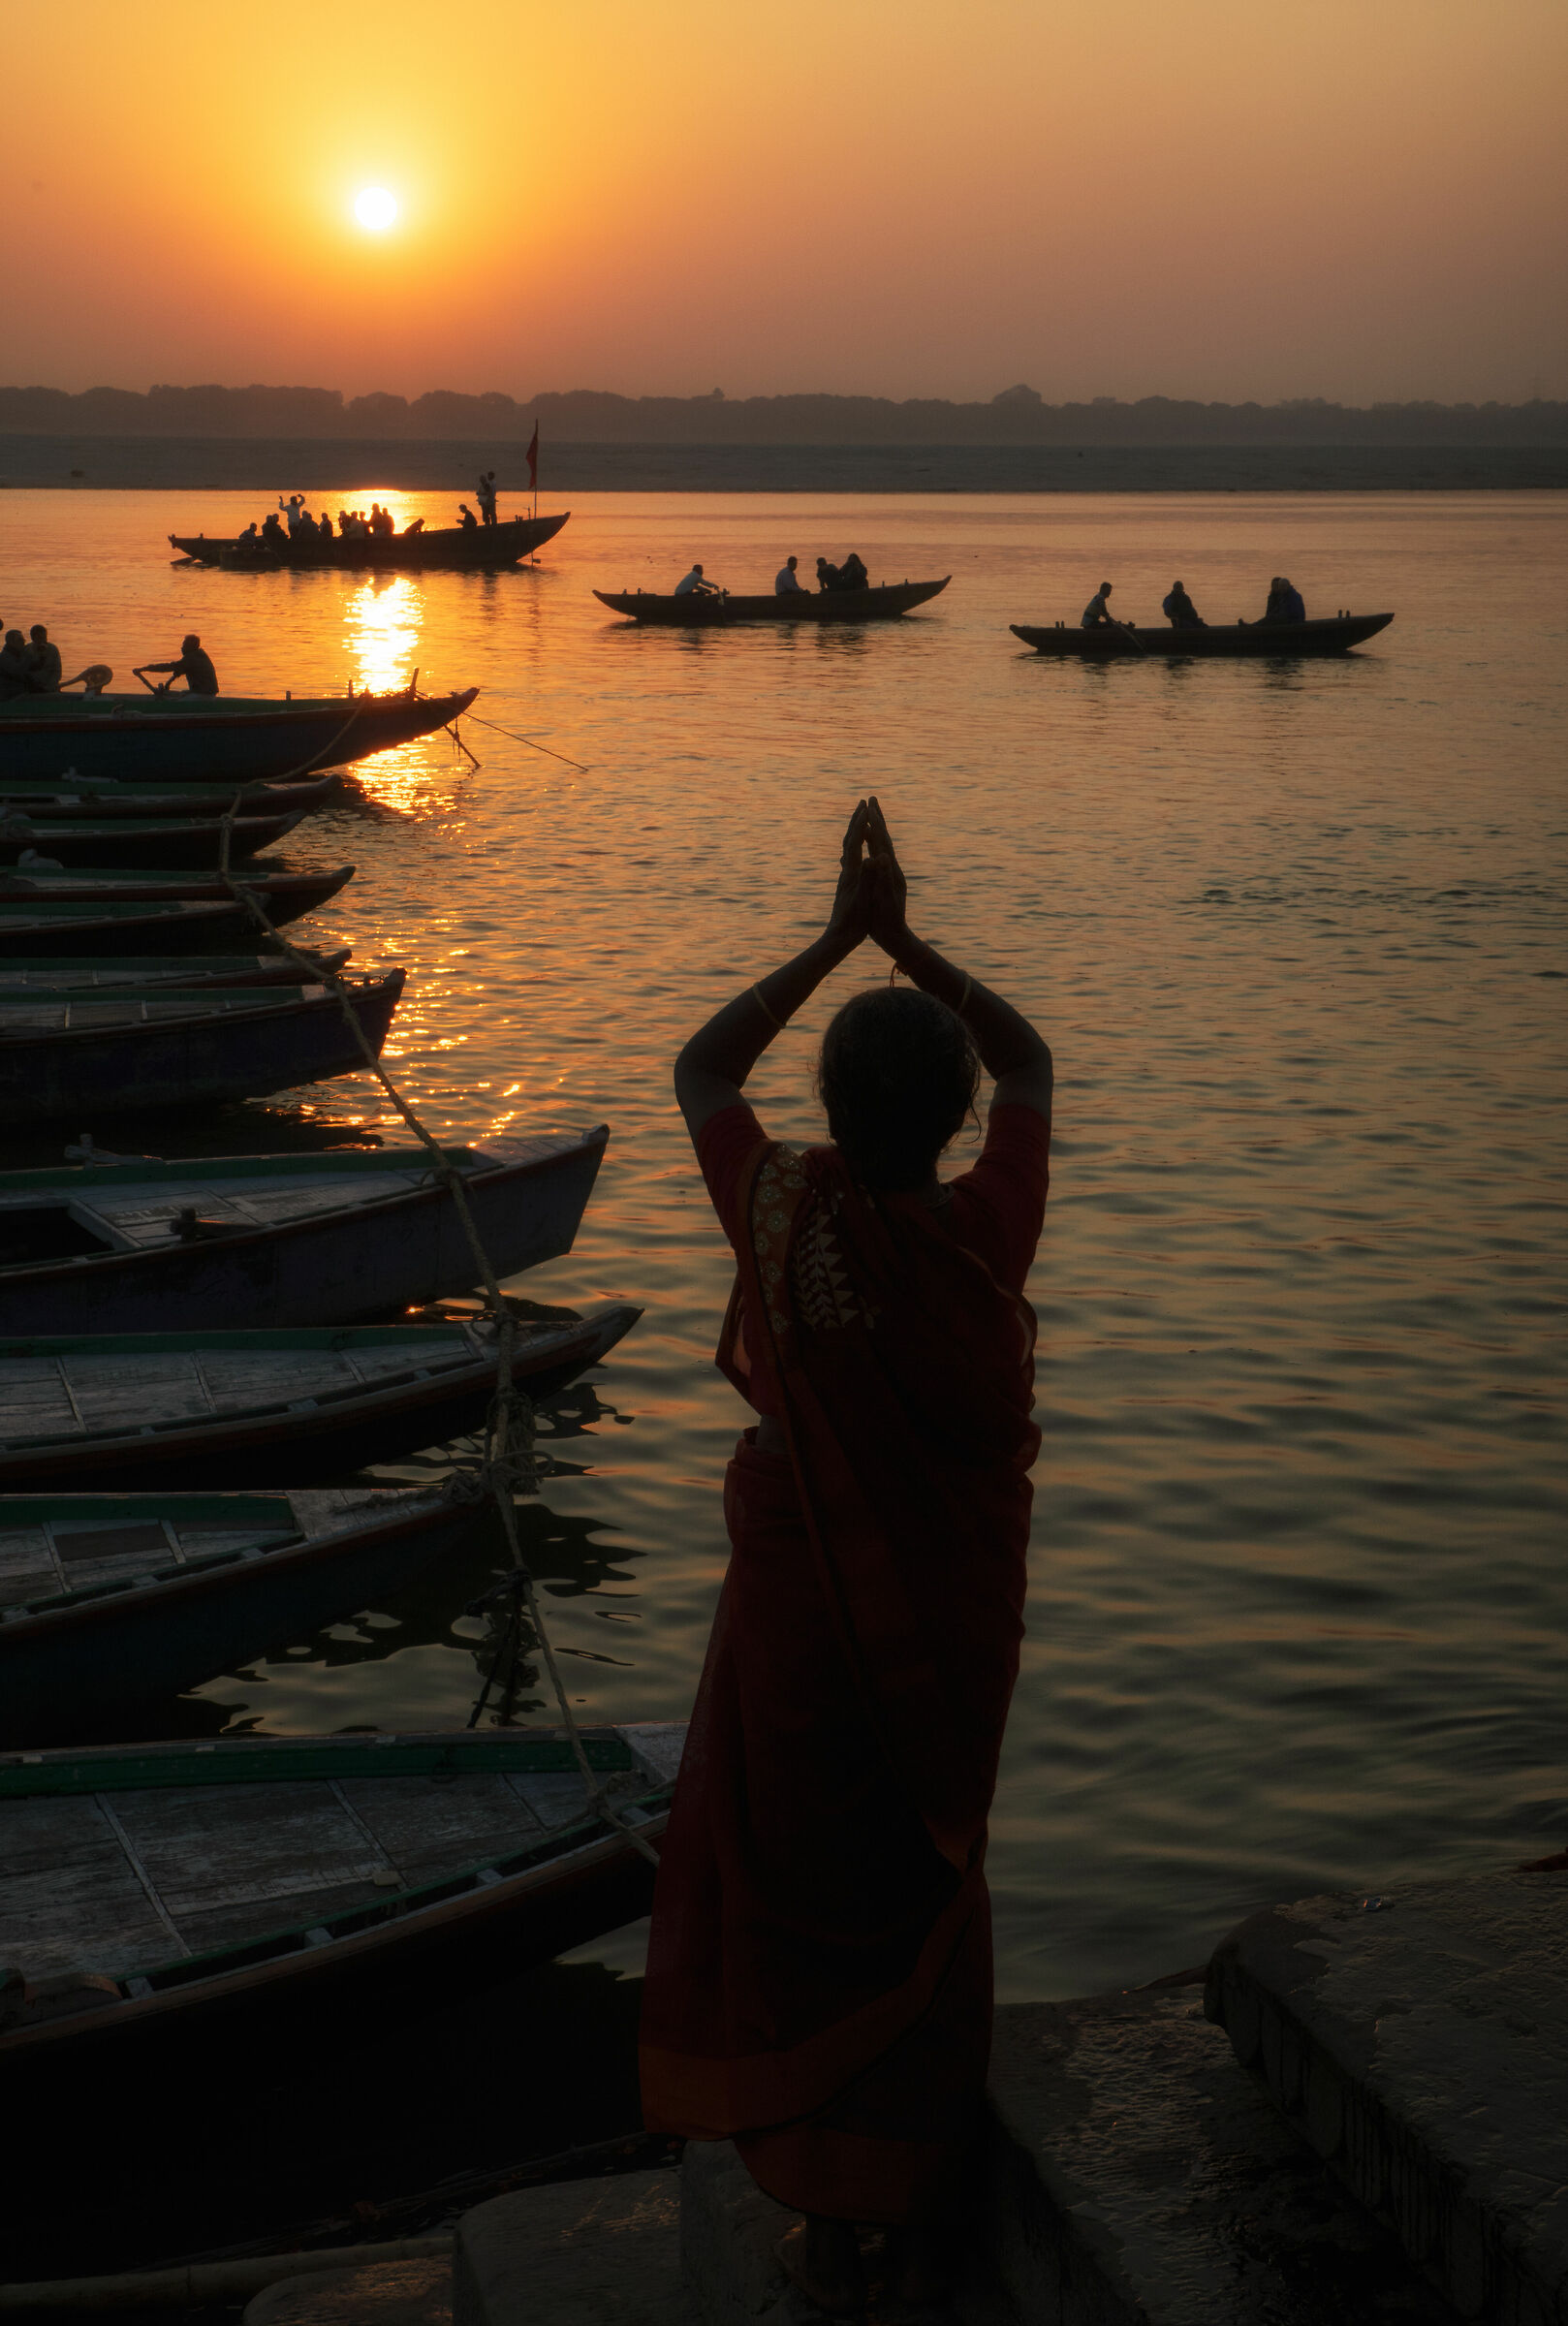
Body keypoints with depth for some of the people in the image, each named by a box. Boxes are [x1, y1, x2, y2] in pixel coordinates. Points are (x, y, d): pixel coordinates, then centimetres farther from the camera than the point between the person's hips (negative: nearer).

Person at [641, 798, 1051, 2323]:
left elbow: (701, 1068, 1)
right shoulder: (988, 1230, -16)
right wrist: (903, 939, 2)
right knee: (929, 1903, 19)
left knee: (790, 1909, 15)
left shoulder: (785, 1216, -19)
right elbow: (1029, 1062, 4)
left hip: (806, 1613, -2)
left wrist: (838, 939, 3)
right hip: (957, 1619, 2)